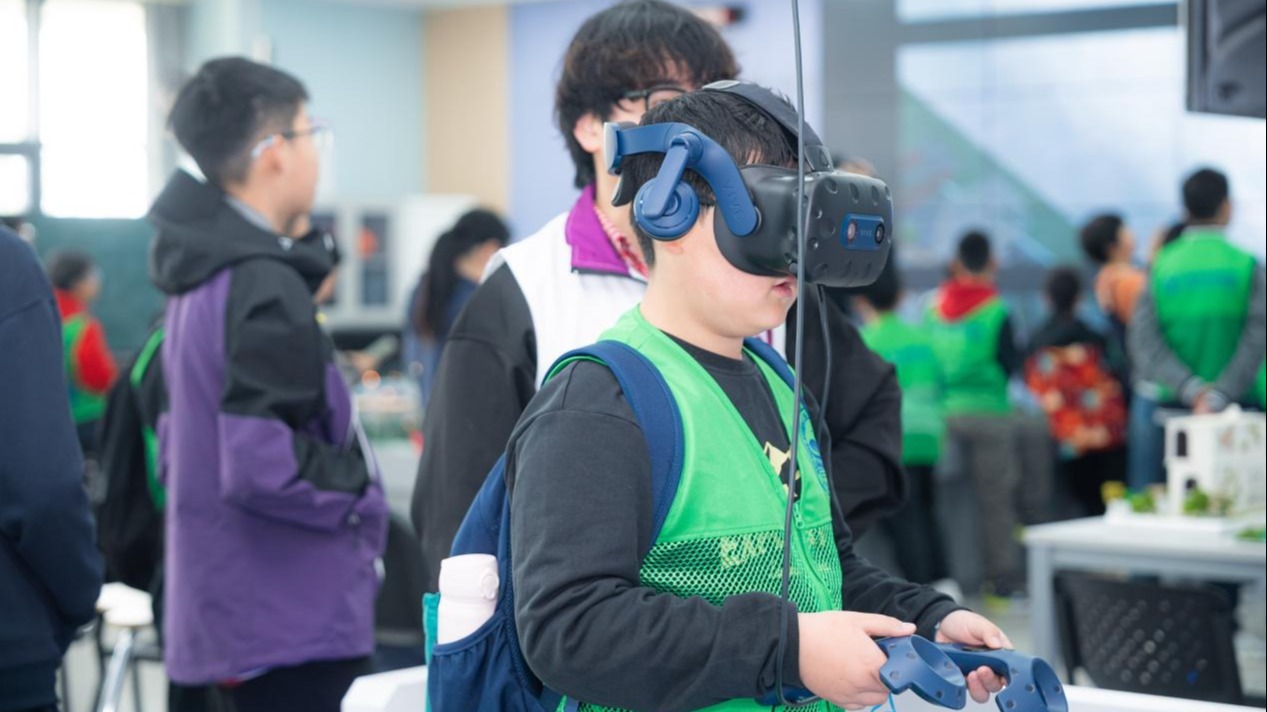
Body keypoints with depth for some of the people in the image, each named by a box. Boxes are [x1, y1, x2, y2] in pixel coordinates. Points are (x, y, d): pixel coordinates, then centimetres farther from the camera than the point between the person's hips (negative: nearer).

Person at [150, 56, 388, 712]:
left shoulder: (198, 280, 12)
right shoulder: (265, 287, -19)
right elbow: (263, 464, -25)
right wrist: (361, 490, -10)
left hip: (230, 608, 10)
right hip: (293, 626, -10)